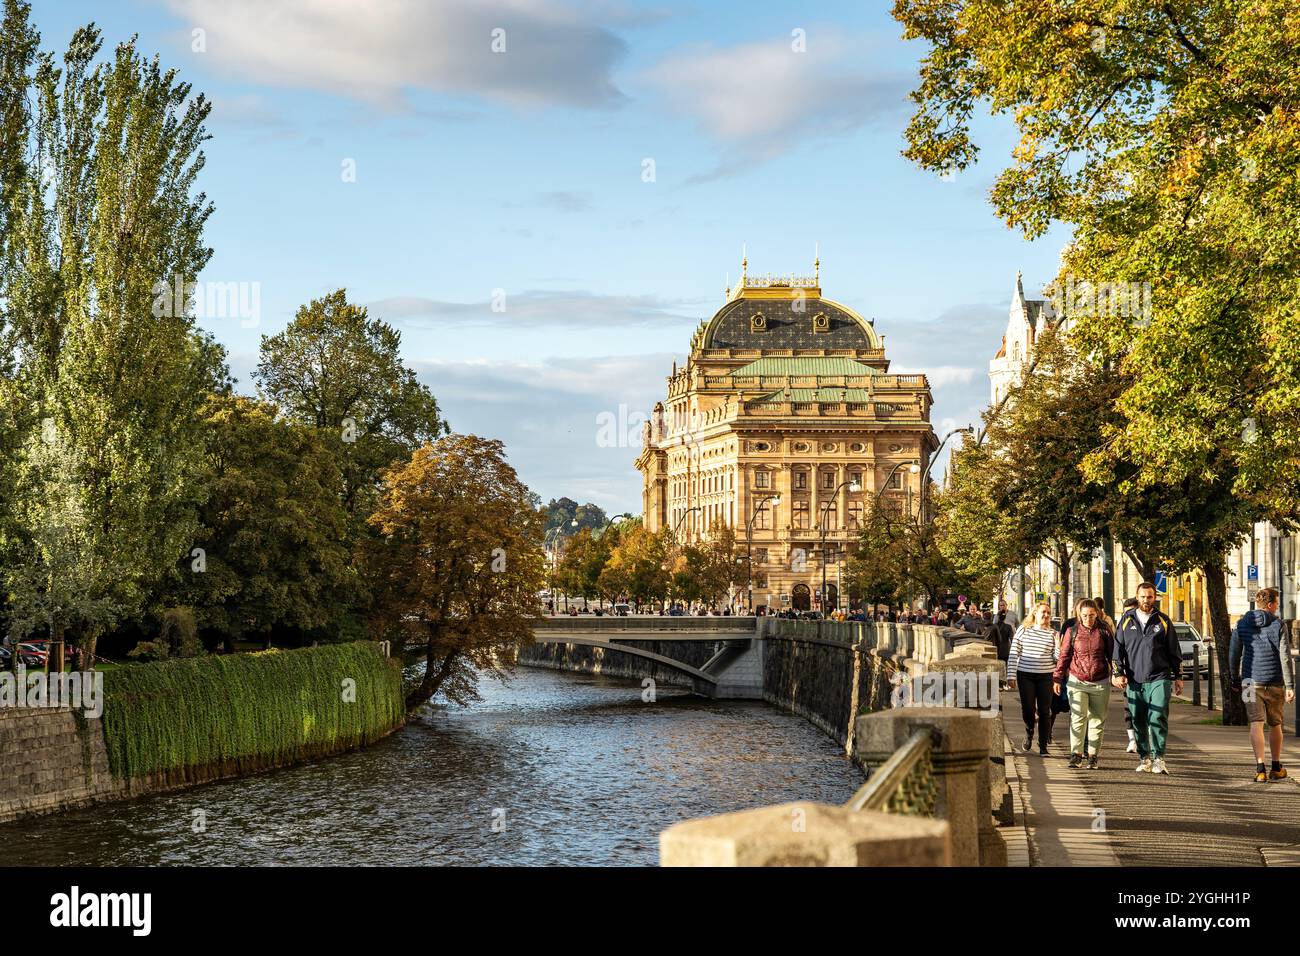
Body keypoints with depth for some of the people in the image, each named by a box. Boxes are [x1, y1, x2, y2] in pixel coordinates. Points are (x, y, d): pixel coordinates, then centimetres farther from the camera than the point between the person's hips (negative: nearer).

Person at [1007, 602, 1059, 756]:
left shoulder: (1052, 634, 5)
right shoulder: (1023, 630, 2)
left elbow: (1057, 657, 1)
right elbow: (1013, 653, 2)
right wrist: (1011, 675, -3)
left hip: (1046, 677, 1)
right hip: (1025, 675, -1)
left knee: (1044, 711, 0)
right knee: (1027, 709, 1)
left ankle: (1043, 745, 9)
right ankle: (1029, 732, 32)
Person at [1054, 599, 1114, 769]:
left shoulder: (1104, 631, 4)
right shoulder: (1072, 631, 3)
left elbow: (1112, 654, 9)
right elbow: (1064, 656, 7)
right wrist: (1057, 678, 5)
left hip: (1100, 683, 1)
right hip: (1077, 681, -1)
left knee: (1097, 720, 4)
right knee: (1078, 718, -10)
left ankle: (1092, 756, 11)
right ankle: (1076, 755, -7)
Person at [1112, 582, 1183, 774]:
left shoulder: (1163, 620, 7)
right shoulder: (1127, 620, 10)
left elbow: (1174, 650, 11)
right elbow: (1118, 648, 11)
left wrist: (1178, 677, 10)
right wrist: (1118, 673, 1)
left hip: (1159, 679, -2)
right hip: (1134, 681, 2)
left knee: (1158, 719, -13)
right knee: (1139, 722, 6)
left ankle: (1158, 759, -12)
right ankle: (1144, 758, 16)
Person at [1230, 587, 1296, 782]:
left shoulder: (1242, 624, 3)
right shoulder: (1277, 624, -5)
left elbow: (1234, 654, 7)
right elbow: (1285, 657, -9)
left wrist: (1235, 681, 19)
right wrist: (1290, 685, -7)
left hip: (1251, 681, 1)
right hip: (1275, 682, -1)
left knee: (1256, 723, -4)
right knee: (1275, 724, 14)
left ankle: (1260, 769, -16)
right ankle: (1276, 768, 25)